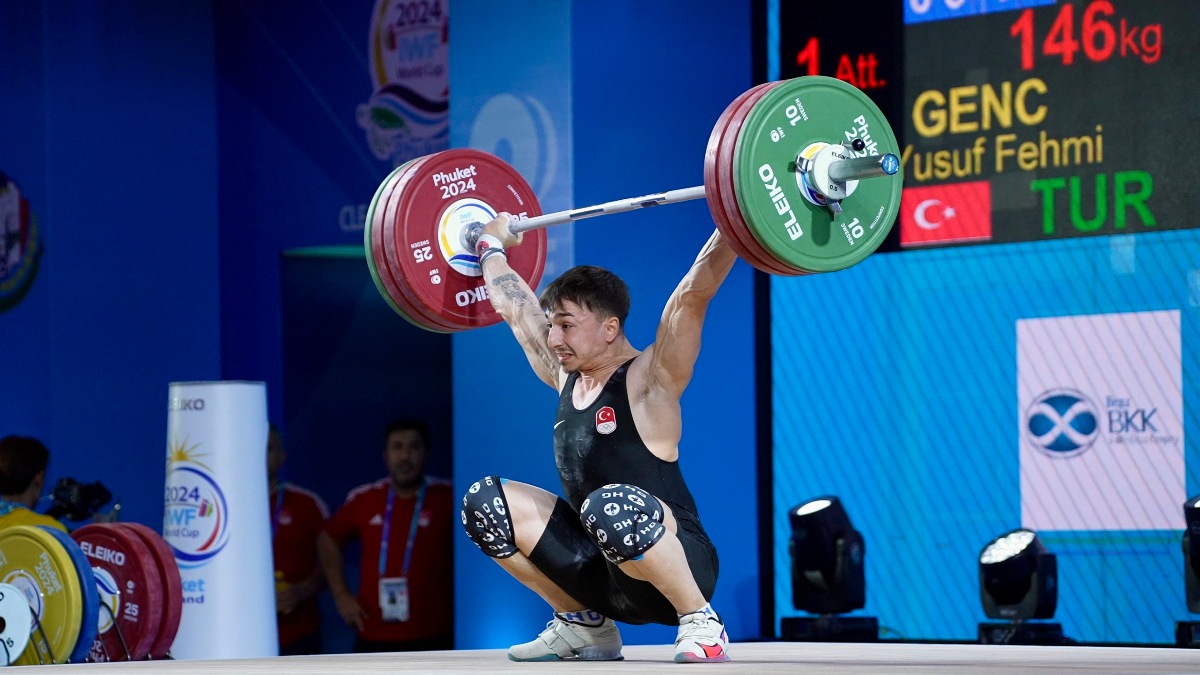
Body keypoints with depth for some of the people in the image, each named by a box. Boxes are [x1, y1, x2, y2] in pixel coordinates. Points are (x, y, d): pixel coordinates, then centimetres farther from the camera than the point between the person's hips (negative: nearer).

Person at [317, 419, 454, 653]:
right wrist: (341, 595, 12)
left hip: (431, 641, -3)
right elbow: (329, 540, 21)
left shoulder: (448, 499, -5)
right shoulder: (364, 500, 6)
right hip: (374, 640, 3)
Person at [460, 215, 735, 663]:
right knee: (485, 503, 1)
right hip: (605, 571, 8)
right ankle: (584, 625, 8)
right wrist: (491, 246, 34)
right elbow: (515, 305, 23)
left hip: (679, 567, -8)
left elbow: (694, 293, -22)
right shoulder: (565, 377, 9)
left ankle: (700, 622, -18)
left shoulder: (648, 378, -11)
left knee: (613, 506, -39)